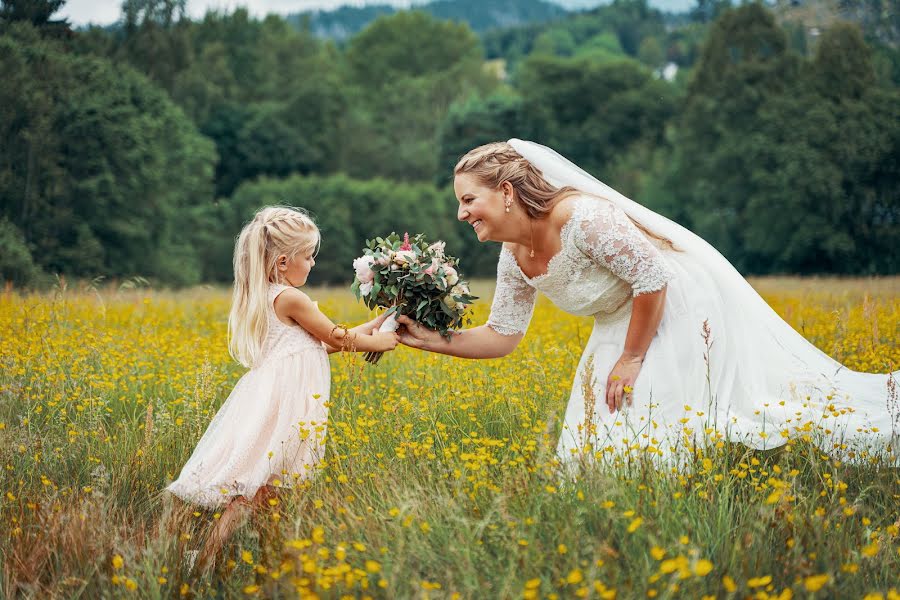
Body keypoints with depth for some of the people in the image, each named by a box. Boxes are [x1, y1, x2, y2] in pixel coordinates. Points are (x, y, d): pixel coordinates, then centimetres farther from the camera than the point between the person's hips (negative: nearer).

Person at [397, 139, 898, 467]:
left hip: (686, 304, -9)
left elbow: (653, 279, -28)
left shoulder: (581, 218, -32)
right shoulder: (514, 258, -4)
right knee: (613, 421, 5)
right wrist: (435, 341, -11)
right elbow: (503, 335, 2)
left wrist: (632, 360, -19)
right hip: (626, 325, 9)